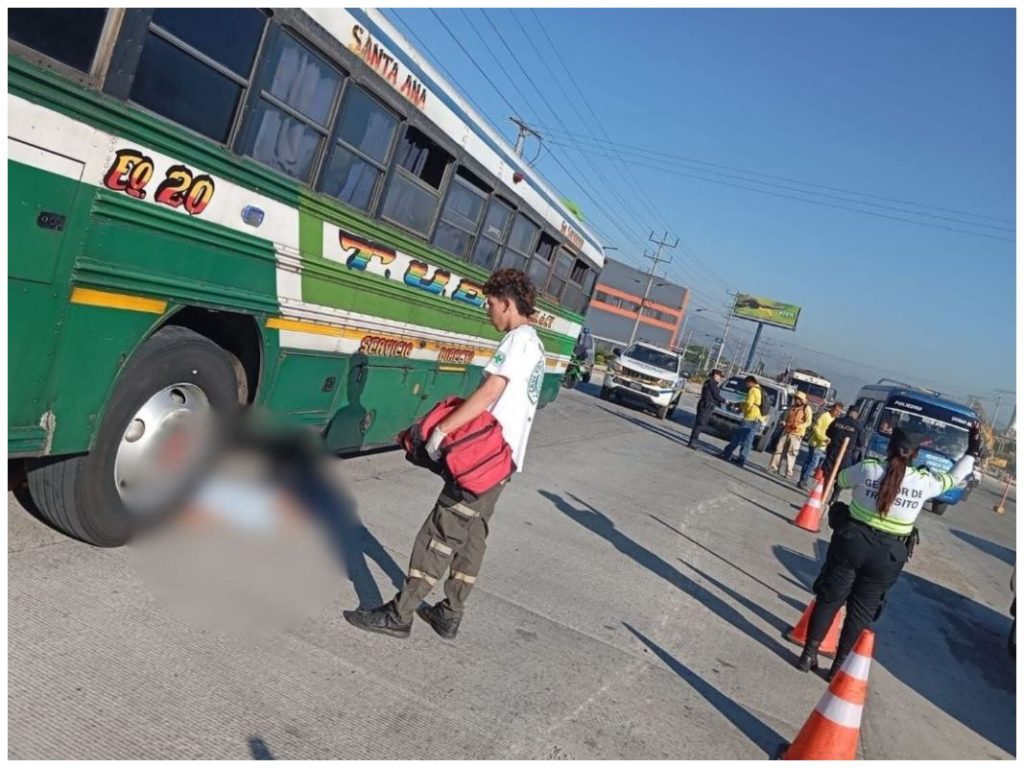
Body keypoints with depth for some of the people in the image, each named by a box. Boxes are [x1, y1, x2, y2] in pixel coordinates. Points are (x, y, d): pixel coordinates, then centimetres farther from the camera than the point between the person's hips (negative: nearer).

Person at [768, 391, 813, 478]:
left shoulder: (807, 408, -3)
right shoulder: (792, 407, 14)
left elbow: (808, 422, -9)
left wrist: (798, 426, -24)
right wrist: (784, 423, 1)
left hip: (796, 434, -6)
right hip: (786, 431, 6)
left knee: (791, 453, -6)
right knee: (779, 449, 6)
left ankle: (789, 472, -1)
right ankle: (774, 467, 14)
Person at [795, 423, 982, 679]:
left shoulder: (867, 468, -8)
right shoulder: (924, 482, -6)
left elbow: (841, 480, 13)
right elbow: (954, 478, 14)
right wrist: (972, 452, 26)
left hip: (851, 541, 0)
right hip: (887, 555, 1)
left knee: (829, 599, 11)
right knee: (861, 611, 13)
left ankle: (809, 655, 18)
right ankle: (838, 665, 21)